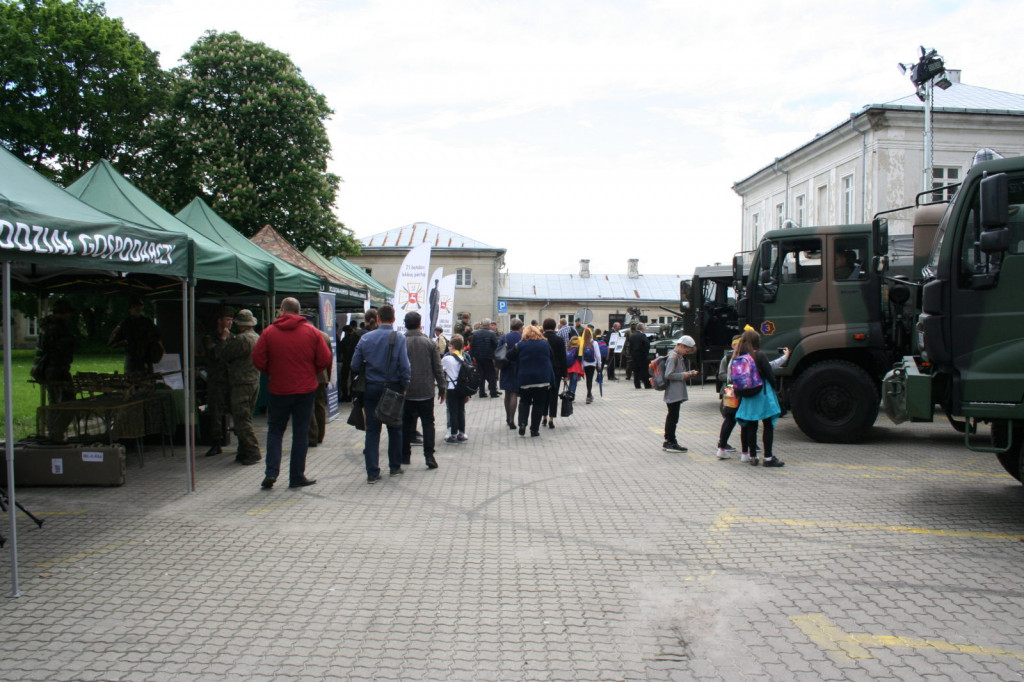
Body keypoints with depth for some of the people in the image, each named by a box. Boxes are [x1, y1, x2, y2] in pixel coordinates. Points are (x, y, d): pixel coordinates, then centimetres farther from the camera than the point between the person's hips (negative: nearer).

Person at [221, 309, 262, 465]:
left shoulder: (241, 339, -16)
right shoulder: (258, 338, 12)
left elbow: (224, 355, -9)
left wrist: (227, 340, 7)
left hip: (241, 384, -9)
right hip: (255, 382, 9)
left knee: (241, 420, -6)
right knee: (245, 419, 15)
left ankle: (253, 452, -8)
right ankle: (244, 452, 18)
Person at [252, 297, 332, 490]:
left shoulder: (269, 332, -4)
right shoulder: (312, 332, -2)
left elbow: (258, 360, -6)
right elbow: (325, 360, -4)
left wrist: (272, 373, 11)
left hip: (279, 390, 0)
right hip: (306, 390, 0)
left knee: (275, 431, 12)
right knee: (301, 433, 7)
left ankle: (271, 473, 0)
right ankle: (297, 476, 10)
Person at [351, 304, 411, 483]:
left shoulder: (366, 338, -2)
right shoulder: (399, 338, -10)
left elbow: (355, 365, -1)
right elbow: (404, 366, -15)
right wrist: (404, 387, -2)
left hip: (371, 388, 1)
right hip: (392, 388, -1)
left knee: (372, 430, 6)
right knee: (394, 429, 14)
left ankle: (372, 472, 4)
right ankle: (395, 467, 23)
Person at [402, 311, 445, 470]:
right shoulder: (429, 343, -3)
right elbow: (438, 368, -1)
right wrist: (442, 388, 7)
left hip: (406, 393, 0)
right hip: (426, 392, 0)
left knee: (406, 424, 11)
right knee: (428, 423, 5)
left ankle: (405, 456, 17)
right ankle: (429, 456, -3)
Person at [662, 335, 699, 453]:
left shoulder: (680, 357, 16)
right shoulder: (673, 357, -16)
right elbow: (668, 375, -23)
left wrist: (690, 373, 9)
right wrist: (683, 375, -16)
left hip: (677, 393, 10)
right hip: (673, 393, -10)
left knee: (671, 417, 14)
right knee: (673, 417, -4)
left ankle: (668, 441, 21)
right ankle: (670, 443, 1)